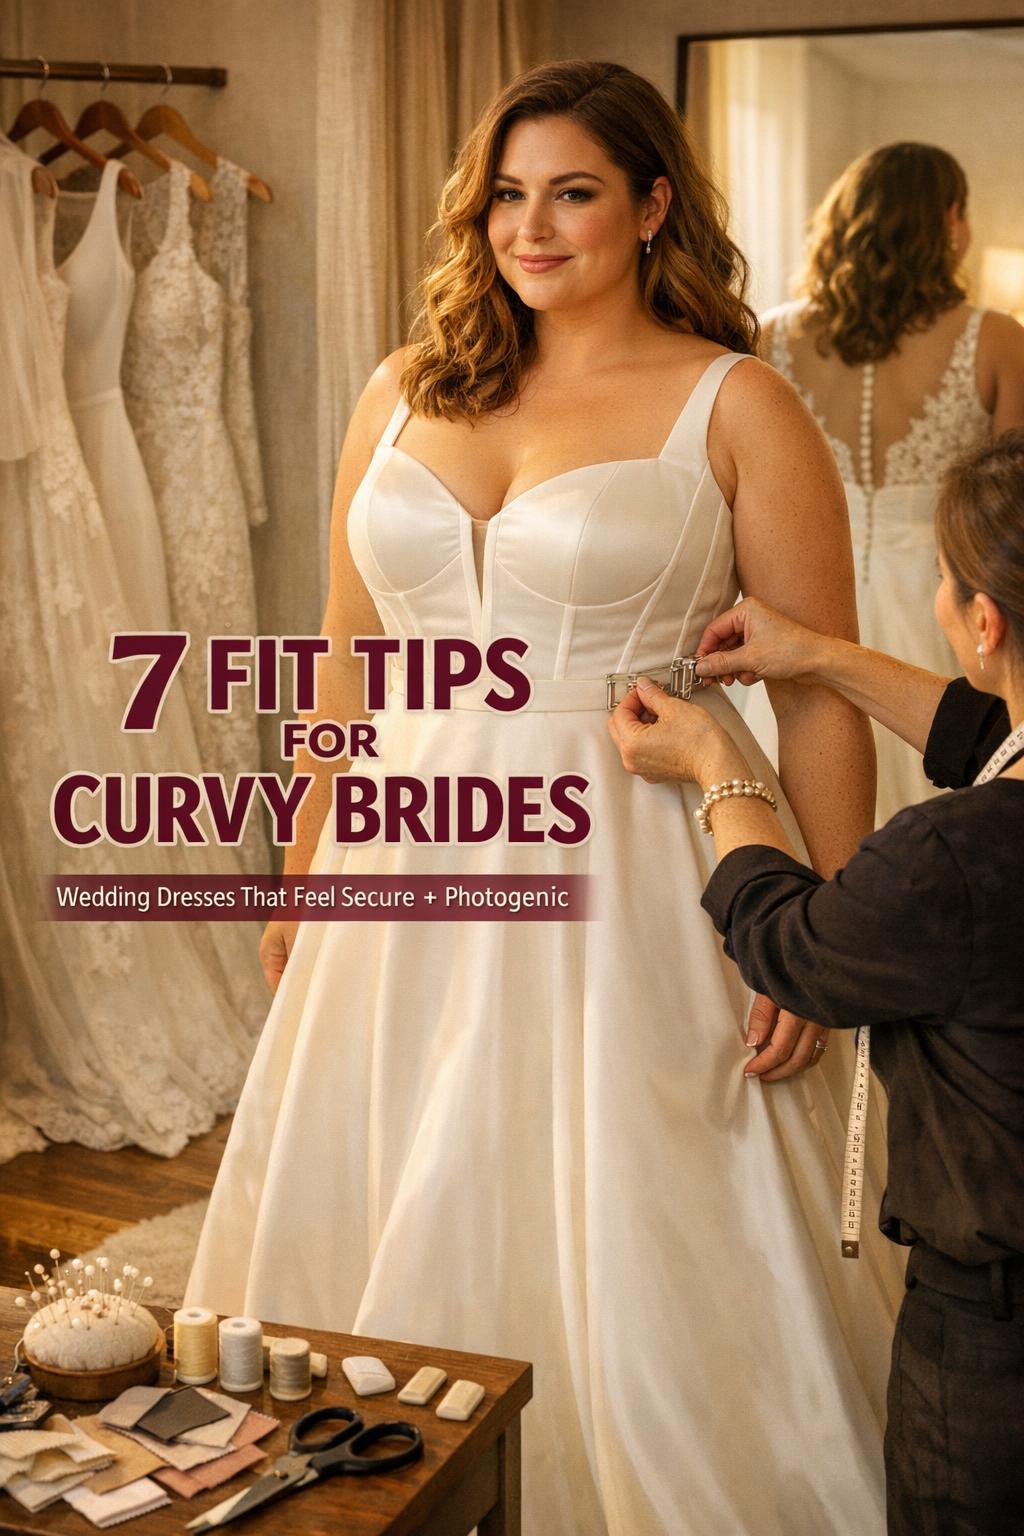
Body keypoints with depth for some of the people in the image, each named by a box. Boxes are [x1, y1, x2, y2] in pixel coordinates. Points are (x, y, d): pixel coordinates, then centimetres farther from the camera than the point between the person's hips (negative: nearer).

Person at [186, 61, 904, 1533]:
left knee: (635, 1267, 5)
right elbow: (346, 656, 14)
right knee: (387, 1237, 16)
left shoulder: (737, 408, -4)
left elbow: (824, 697, -6)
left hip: (624, 879, -4)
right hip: (409, 869, 5)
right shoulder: (407, 392, 8)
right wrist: (303, 877, 16)